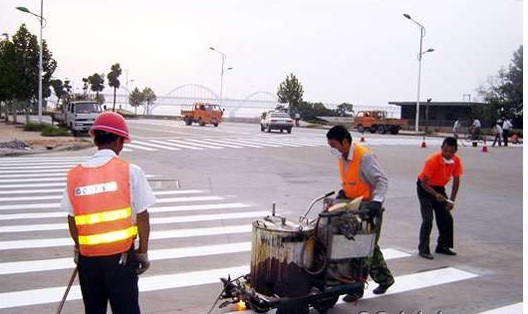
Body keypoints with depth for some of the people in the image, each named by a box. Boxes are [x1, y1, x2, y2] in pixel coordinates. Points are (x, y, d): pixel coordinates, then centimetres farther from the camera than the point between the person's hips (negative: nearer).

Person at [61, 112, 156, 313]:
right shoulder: (130, 171, -10)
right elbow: (142, 217, -8)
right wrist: (143, 252, 3)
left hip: (88, 258, 4)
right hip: (121, 257, -3)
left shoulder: (75, 175, 0)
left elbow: (72, 219, 7)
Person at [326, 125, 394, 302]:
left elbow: (382, 180, -22)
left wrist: (376, 201, -33)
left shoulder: (364, 156, -20)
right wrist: (343, 192, 4)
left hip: (369, 208, -8)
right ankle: (385, 279, 34)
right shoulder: (341, 157, 5)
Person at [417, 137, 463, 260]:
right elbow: (423, 183, -26)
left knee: (447, 218, 6)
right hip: (425, 188, -6)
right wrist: (436, 195, -39)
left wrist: (451, 200, -7)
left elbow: (456, 181, -2)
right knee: (428, 219, -15)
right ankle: (423, 250, -7)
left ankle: (443, 246, 22)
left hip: (439, 188, 6)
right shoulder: (432, 160, -30)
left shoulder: (456, 161, -13)